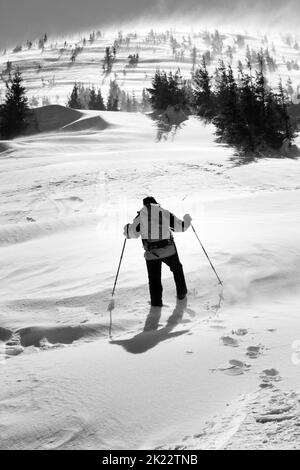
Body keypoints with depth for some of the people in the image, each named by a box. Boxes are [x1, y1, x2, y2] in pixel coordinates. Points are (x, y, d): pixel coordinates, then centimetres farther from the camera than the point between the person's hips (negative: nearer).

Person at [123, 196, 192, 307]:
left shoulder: (141, 215, 4)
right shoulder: (165, 213, 7)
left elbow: (133, 233, -1)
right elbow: (181, 226, 10)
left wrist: (127, 228, 21)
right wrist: (187, 219, 31)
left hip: (151, 253, -1)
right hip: (168, 249, 1)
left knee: (154, 277, 10)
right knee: (177, 268, 26)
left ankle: (156, 301, 7)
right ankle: (181, 292, 34)